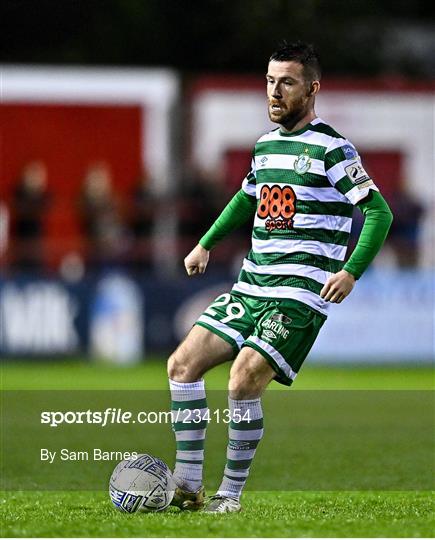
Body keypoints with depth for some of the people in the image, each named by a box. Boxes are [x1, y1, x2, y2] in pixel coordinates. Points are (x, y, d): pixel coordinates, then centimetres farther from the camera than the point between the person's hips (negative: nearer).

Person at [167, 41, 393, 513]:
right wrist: (206, 243, 28)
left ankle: (231, 493, -7)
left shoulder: (331, 149, -8)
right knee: (182, 364, -2)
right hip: (251, 287, 8)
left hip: (300, 293, -8)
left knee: (244, 379, -22)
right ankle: (186, 486, 3)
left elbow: (379, 212, -11)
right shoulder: (265, 145, 14)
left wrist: (351, 270, -21)